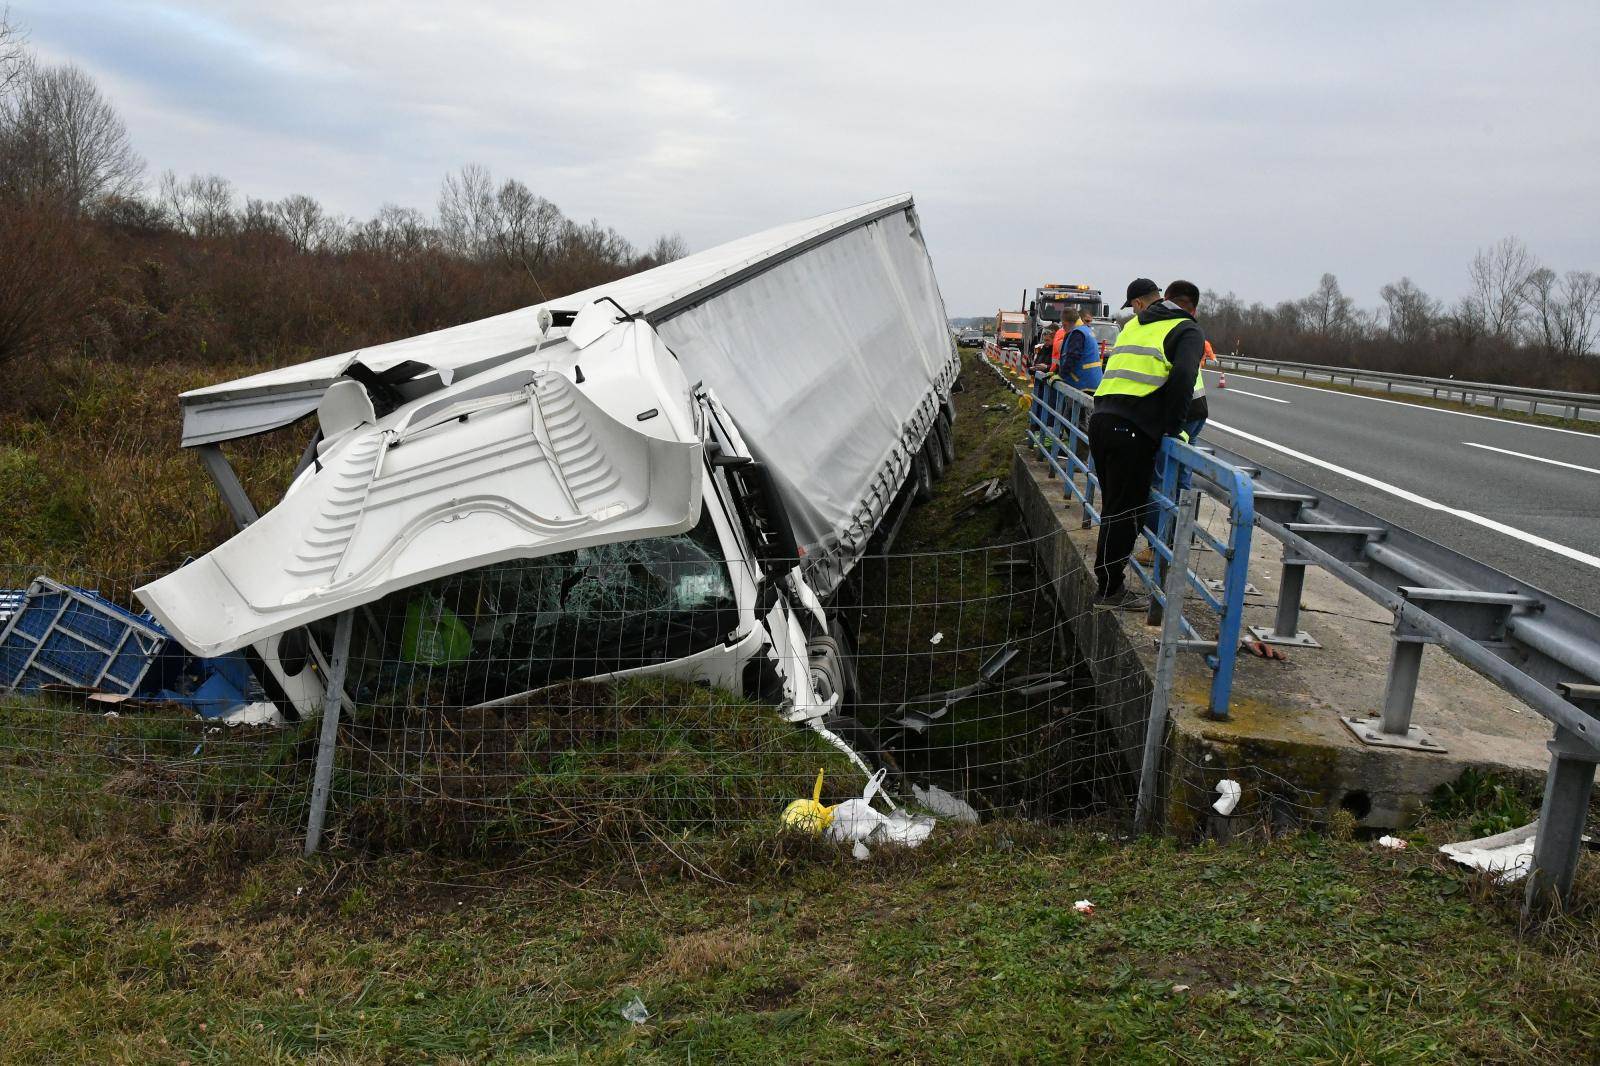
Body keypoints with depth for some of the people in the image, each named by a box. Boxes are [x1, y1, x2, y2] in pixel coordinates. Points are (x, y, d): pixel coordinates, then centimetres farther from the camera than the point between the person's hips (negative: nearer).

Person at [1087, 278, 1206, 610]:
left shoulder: (1135, 324, 25)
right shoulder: (1188, 331, 3)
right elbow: (1182, 378, -14)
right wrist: (1173, 428, -5)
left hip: (1101, 419, 7)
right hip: (1133, 431, -7)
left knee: (1114, 506, 17)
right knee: (1125, 511, 0)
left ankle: (1109, 578, 26)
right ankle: (1110, 589, 6)